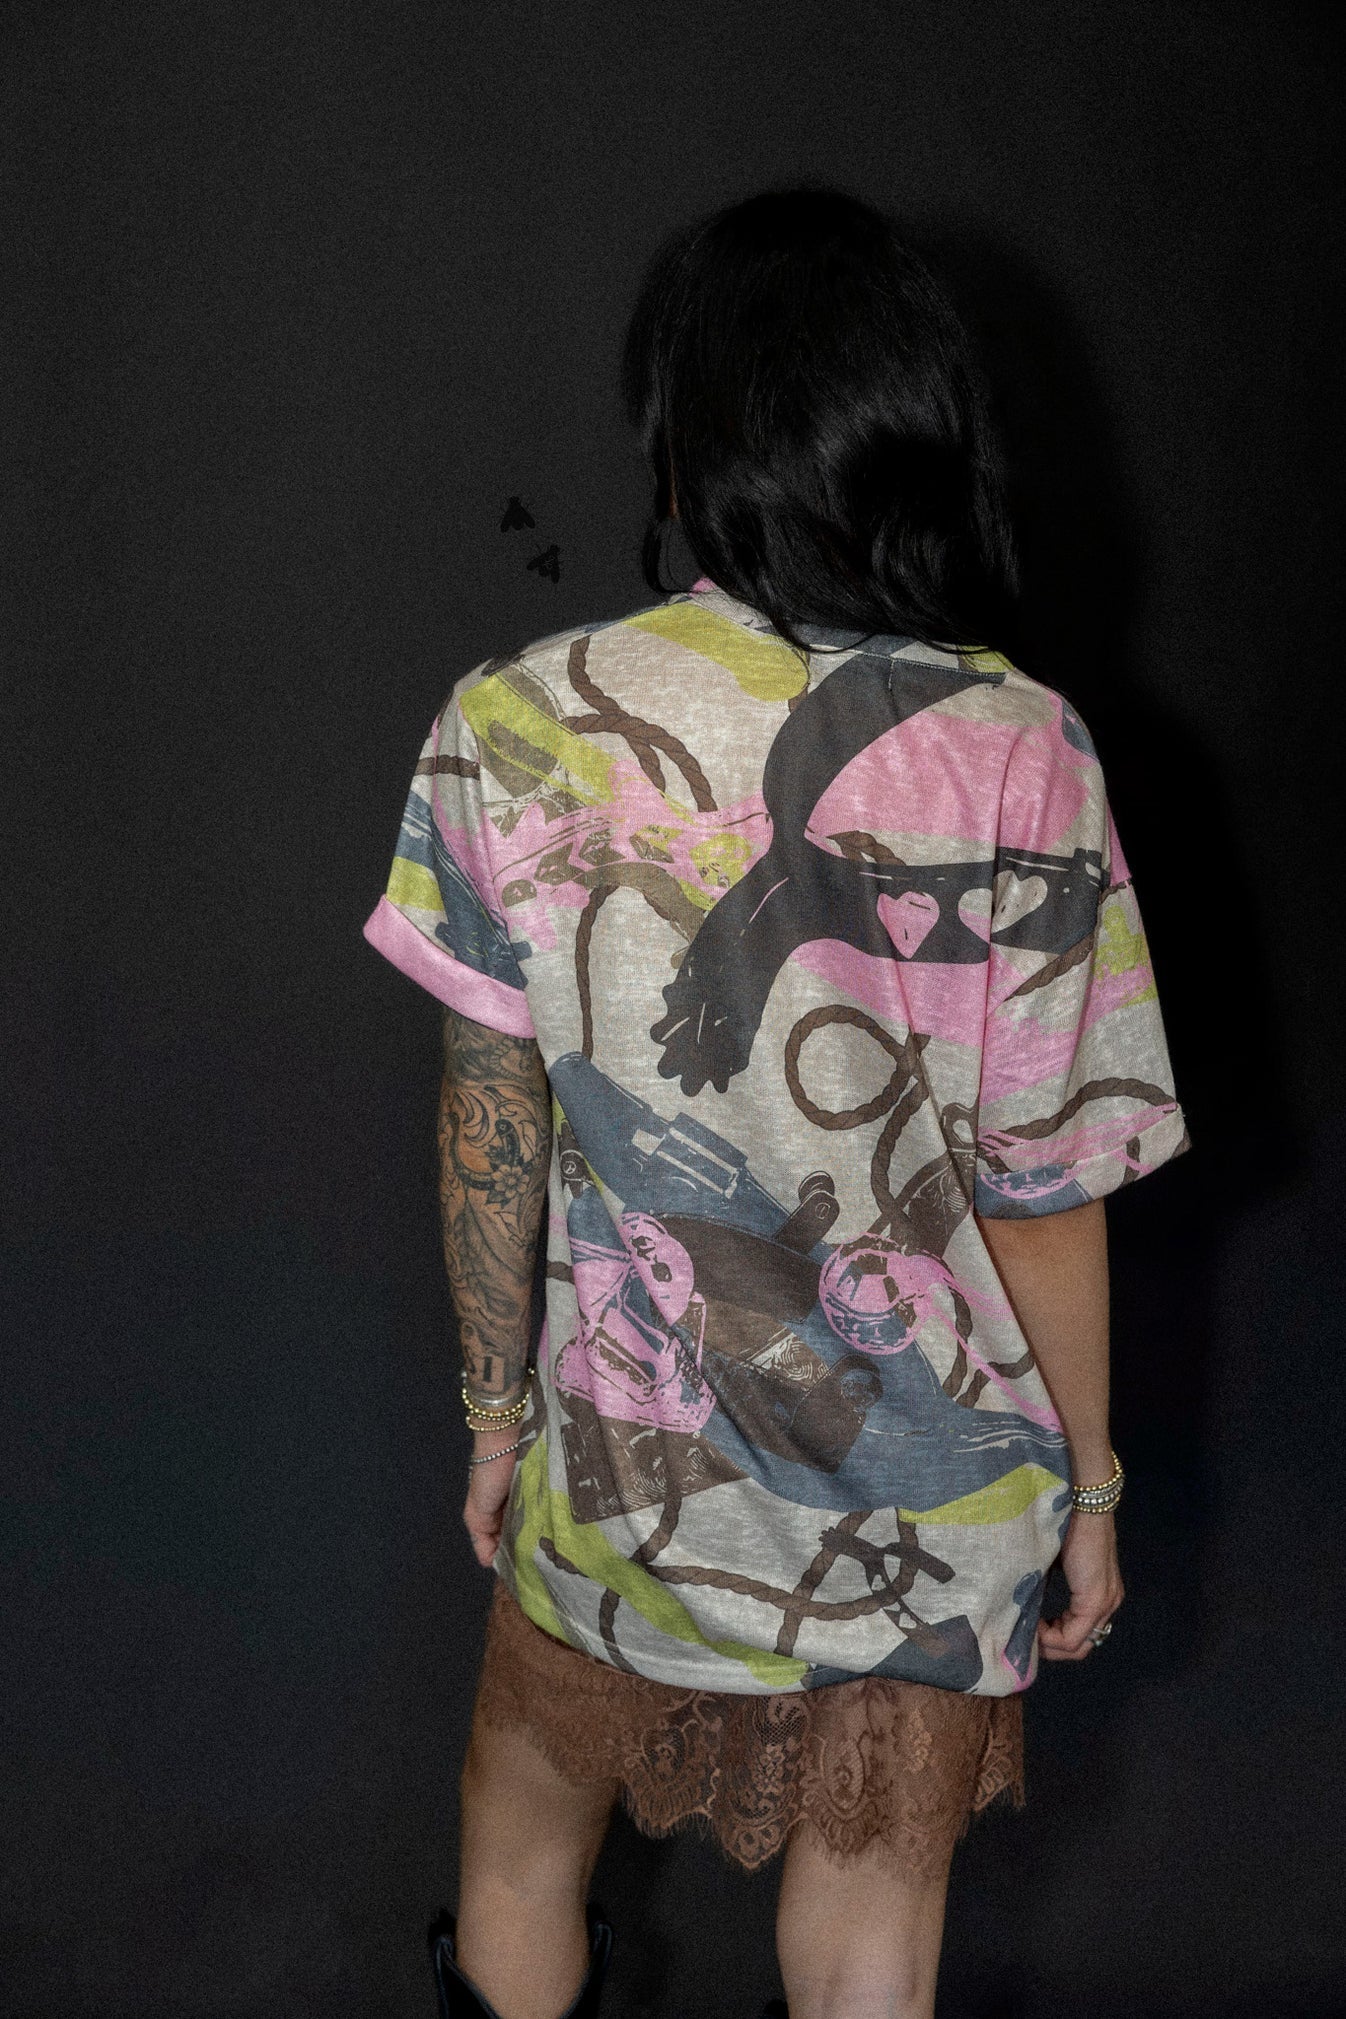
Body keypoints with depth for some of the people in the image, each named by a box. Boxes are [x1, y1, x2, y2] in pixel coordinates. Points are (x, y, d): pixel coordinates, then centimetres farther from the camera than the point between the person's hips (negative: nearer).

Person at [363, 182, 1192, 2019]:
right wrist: (1091, 1484, 3)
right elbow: (1043, 1198, -13)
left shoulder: (510, 729, -14)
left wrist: (496, 1406, 9)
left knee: (520, 1864, 28)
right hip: (931, 1491, 0)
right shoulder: (1018, 761, -18)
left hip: (622, 1458, 1)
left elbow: (492, 1130, -6)